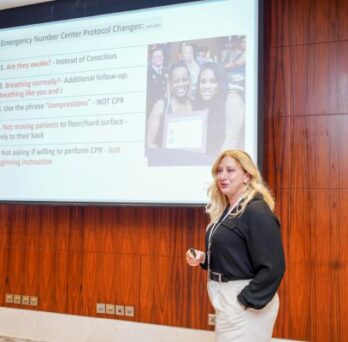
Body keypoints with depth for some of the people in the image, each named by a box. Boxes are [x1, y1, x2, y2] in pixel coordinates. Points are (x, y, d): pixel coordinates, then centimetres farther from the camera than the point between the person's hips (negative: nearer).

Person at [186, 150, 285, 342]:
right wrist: (203, 258, 3)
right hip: (226, 298, 9)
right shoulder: (226, 211, 9)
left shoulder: (257, 212, -19)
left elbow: (273, 268, -22)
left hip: (246, 305, -9)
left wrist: (246, 301, -20)